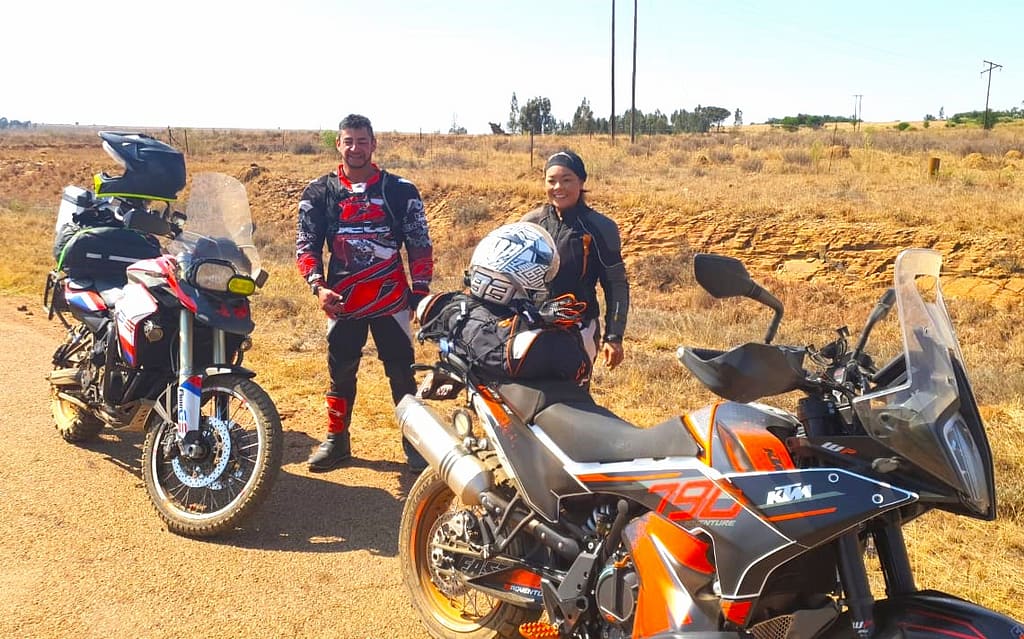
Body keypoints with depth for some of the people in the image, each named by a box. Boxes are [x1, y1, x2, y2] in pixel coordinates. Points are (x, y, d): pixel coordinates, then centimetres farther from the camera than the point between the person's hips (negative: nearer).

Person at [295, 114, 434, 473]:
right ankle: (337, 440, 27)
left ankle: (414, 442, 16)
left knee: (402, 373, 4)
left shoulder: (401, 191, -1)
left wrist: (420, 292, -3)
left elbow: (420, 245, 2)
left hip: (392, 301, -1)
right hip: (342, 302, 2)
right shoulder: (319, 192, 3)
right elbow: (306, 245, 3)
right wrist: (318, 286, -13)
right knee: (340, 373, 13)